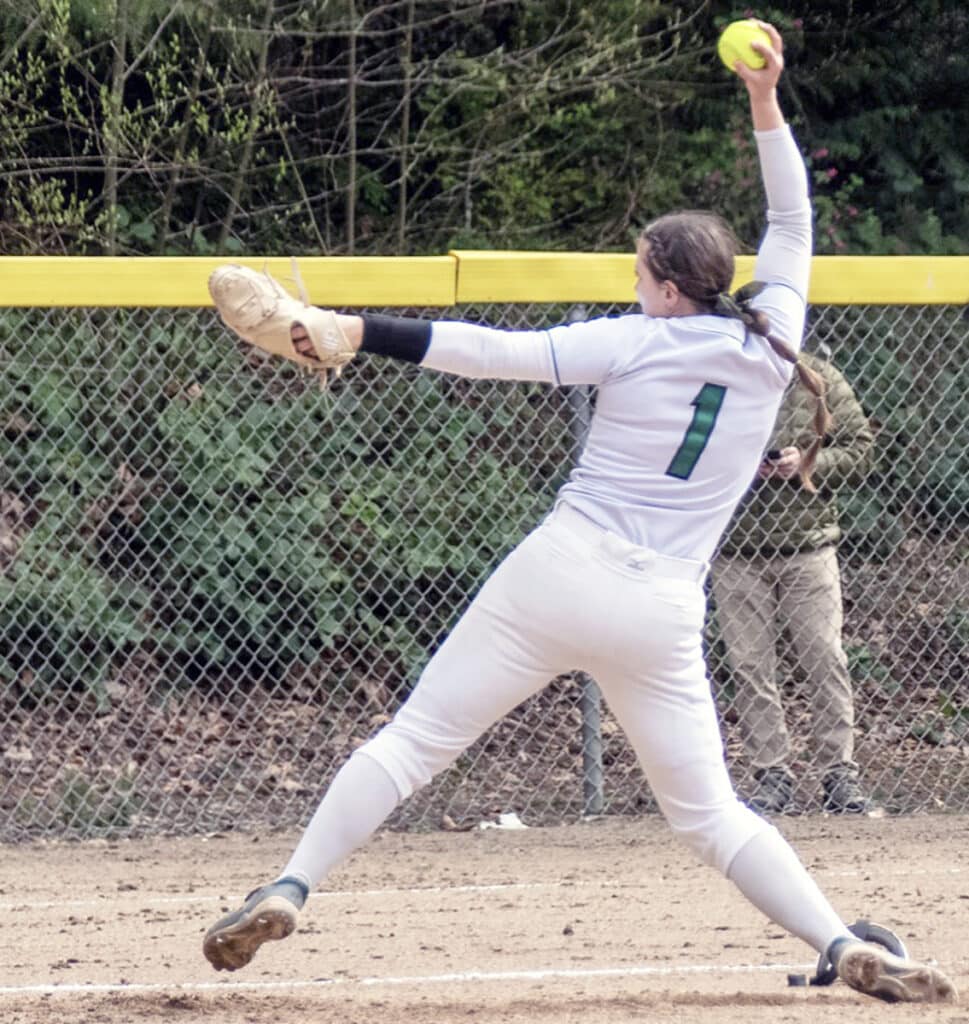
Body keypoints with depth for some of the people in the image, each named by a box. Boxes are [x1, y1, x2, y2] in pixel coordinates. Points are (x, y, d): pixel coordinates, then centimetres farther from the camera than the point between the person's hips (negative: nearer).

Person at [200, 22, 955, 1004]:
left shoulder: (637, 343, -2)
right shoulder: (770, 349, 8)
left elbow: (492, 351, -9)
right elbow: (791, 224, 22)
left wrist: (352, 331, -10)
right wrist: (766, 105, 22)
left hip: (559, 577, -3)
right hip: (662, 613, 3)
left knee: (413, 740, 2)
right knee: (709, 812, 11)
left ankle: (288, 889, -8)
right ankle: (843, 943, -4)